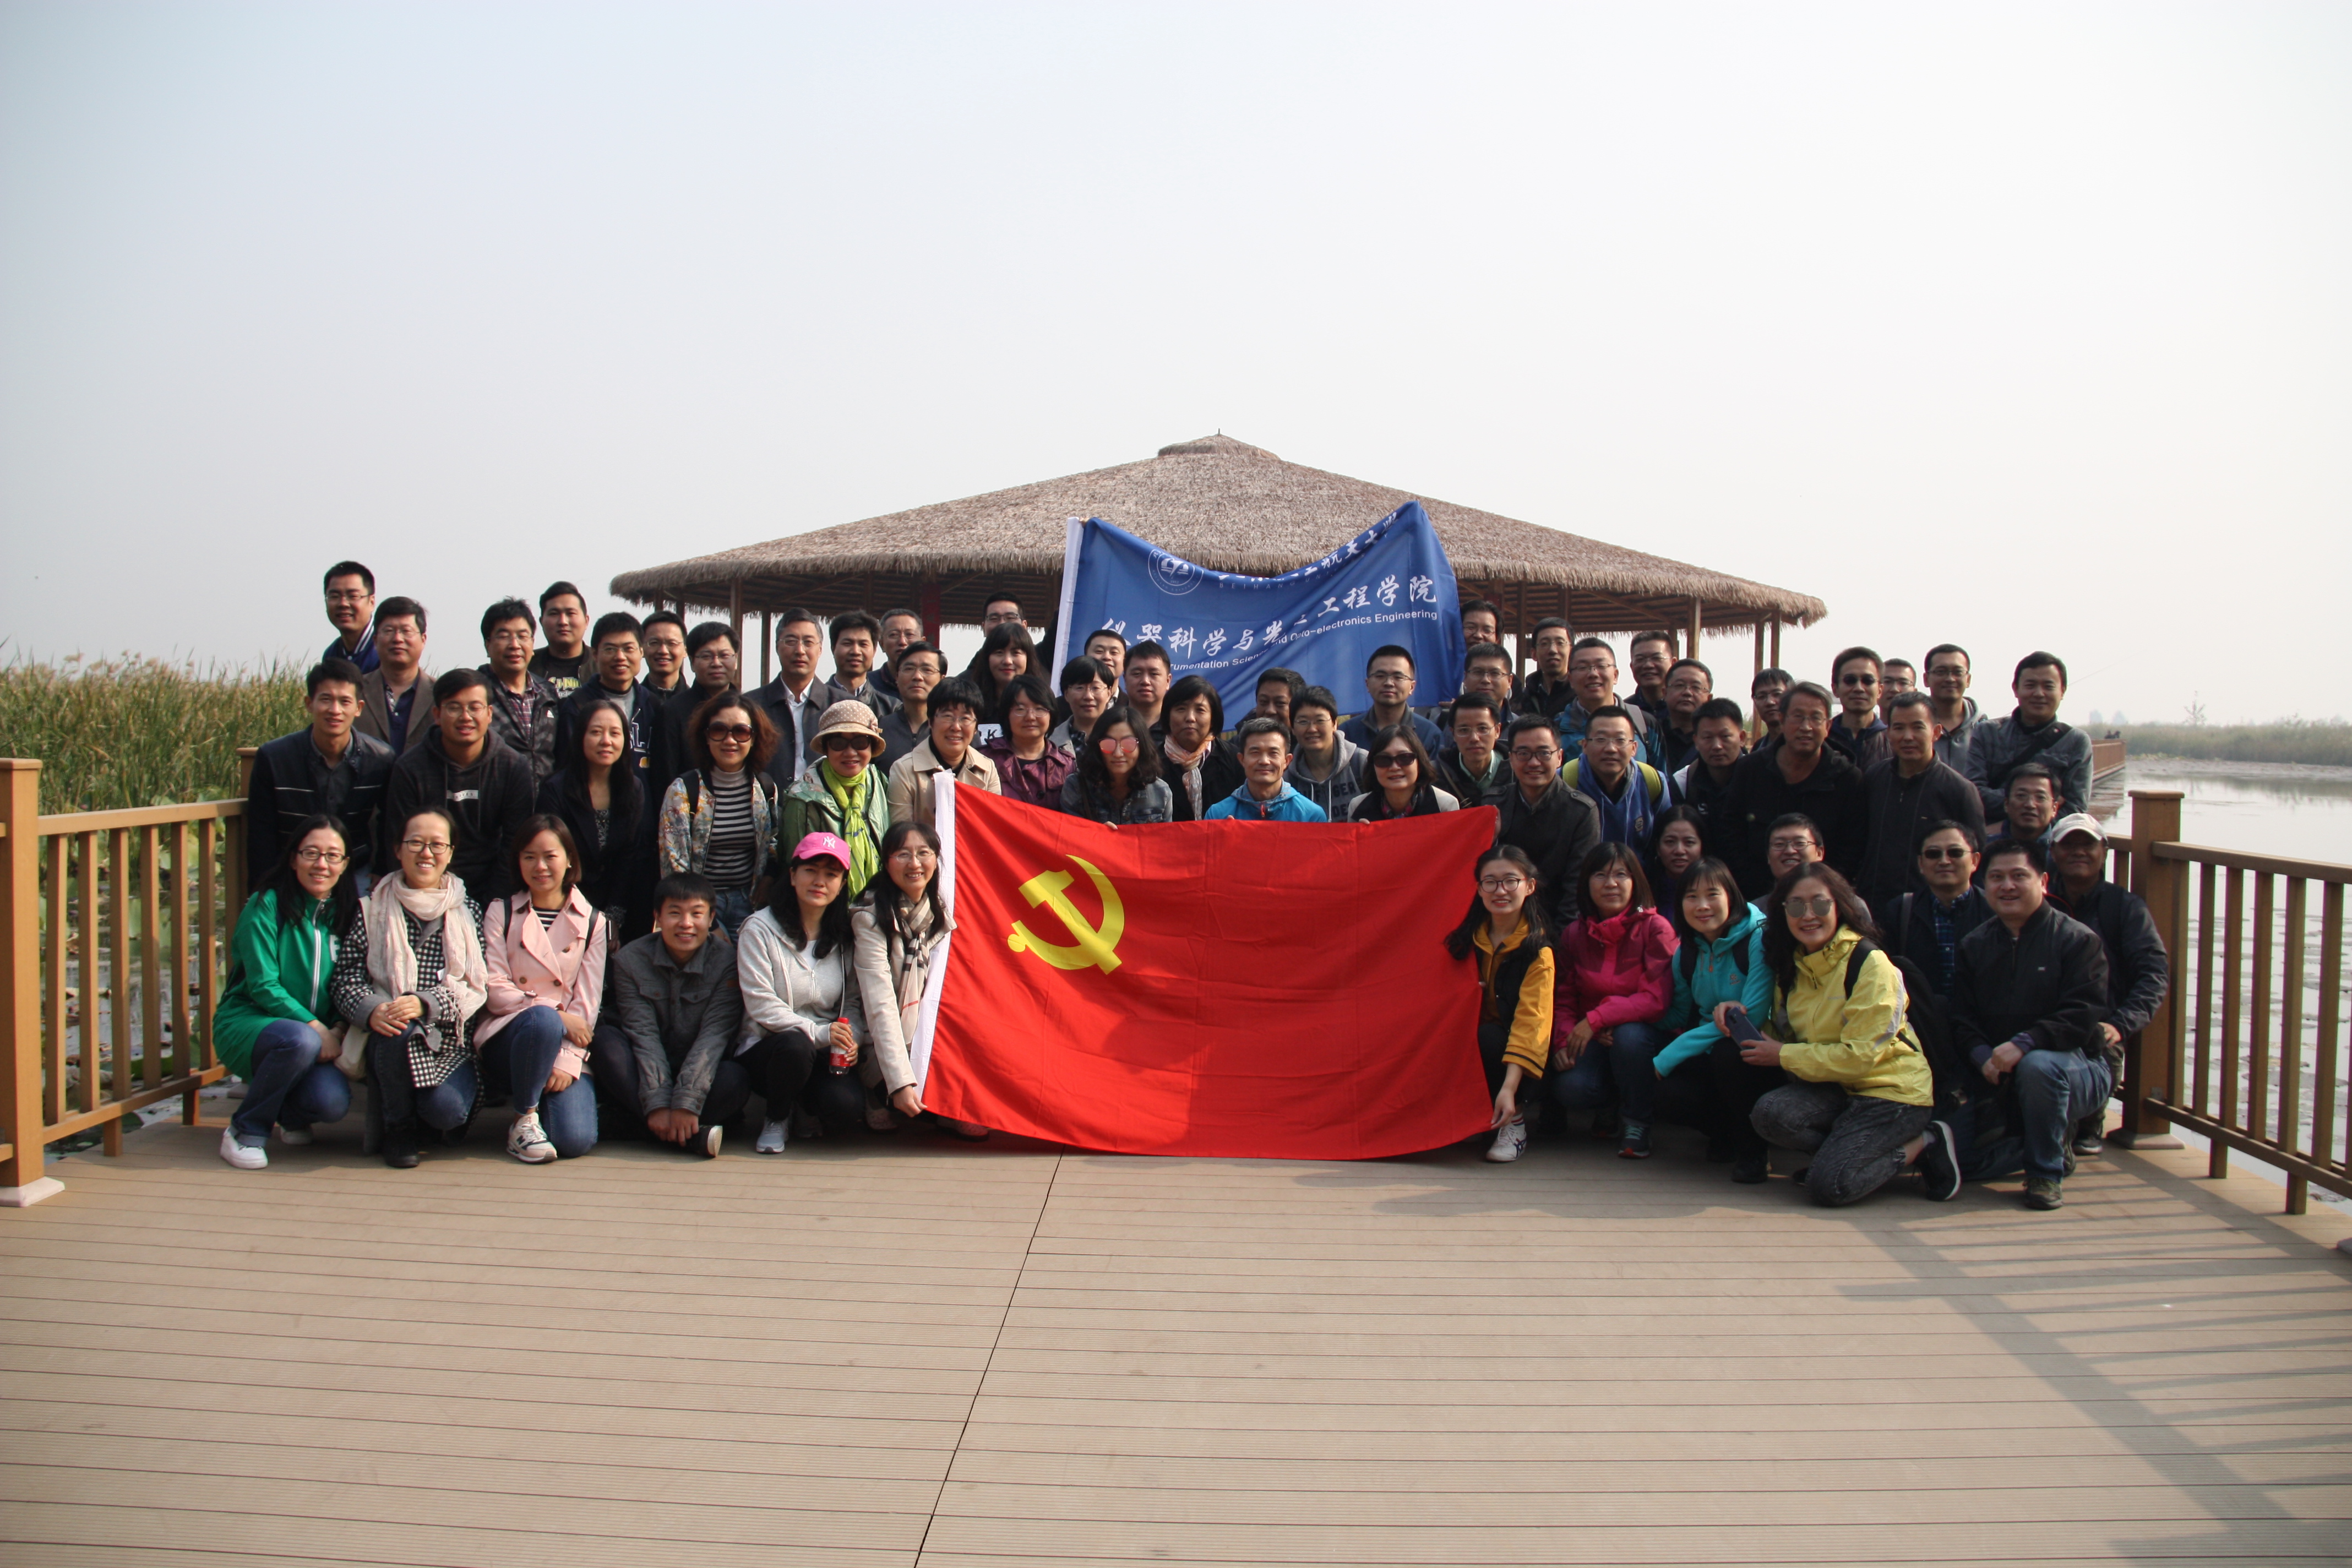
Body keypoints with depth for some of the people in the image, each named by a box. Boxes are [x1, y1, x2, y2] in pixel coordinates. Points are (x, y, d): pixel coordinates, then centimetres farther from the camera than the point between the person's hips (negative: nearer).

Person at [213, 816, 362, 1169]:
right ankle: (246, 1131, -13)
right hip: (247, 1022, -4)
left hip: (318, 1034, 4)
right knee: (301, 1041, -38)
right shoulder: (266, 905, -10)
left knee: (333, 1102, -26)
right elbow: (263, 987, -14)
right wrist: (316, 1028, -23)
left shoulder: (345, 913, 5)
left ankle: (291, 1115, 13)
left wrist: (338, 1030, -12)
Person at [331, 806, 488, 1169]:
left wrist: (425, 1004, -19)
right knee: (400, 1034, -36)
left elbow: (476, 986, -1)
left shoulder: (466, 909, 8)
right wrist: (373, 1011, -22)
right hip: (388, 1031, 0)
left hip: (450, 1040, 0)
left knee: (447, 1111, -28)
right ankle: (399, 1129, -8)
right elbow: (345, 977, 0)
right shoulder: (374, 907, 7)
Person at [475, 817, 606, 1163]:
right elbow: (494, 991, -2)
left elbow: (588, 1001, 2)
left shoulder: (592, 923, 10)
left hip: (567, 1044, 1)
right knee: (543, 1019, -38)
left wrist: (567, 1061, -13)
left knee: (575, 1140, -22)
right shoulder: (500, 913, 8)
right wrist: (554, 1014, -16)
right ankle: (525, 1119, -15)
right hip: (506, 1037, -1)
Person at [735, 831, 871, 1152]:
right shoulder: (760, 929, -6)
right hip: (766, 1048, -3)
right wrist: (818, 1032, -23)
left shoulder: (846, 935, 8)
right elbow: (762, 1006, -13)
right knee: (795, 1046, -38)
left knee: (848, 1106, -27)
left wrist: (852, 1039, -13)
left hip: (826, 1053, 3)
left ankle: (807, 1107, 13)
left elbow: (852, 1002, 9)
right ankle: (777, 1119, -5)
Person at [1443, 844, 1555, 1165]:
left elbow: (1531, 1021, -24)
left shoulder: (1537, 951, -13)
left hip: (1507, 1047, -4)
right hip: (1467, 1042, 4)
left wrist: (1509, 1087, -34)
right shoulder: (1468, 937, 1)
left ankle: (1514, 1120, -11)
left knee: (1488, 1038, -35)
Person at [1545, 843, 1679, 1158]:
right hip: (1590, 1038, 2)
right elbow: (1564, 998, 7)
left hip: (1641, 1030, -2)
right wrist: (1564, 1040, -13)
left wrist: (1596, 1019, -27)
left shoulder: (1655, 928, -10)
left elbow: (1656, 1000, -19)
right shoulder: (1574, 933, 3)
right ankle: (1608, 1106, 12)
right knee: (1570, 1089, -28)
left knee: (1628, 1036, -38)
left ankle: (1637, 1124, -10)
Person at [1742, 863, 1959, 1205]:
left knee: (1827, 1185, -22)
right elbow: (1784, 1033, 14)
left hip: (1892, 1090, -6)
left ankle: (1924, 1142, 1)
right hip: (1836, 1088, 6)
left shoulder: (1871, 965, -15)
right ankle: (1845, 1151, 0)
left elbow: (1861, 1056, -20)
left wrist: (1784, 1055, -15)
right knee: (1769, 1113, -25)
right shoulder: (1791, 966, 6)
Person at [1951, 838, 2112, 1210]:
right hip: (2001, 1079, 5)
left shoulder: (2078, 939, -8)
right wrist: (1984, 1056, -18)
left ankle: (2047, 1172, -17)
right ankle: (2057, 1143, 19)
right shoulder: (1974, 945, 8)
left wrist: (2023, 1045, -32)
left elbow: (2083, 1016, -19)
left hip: (2081, 1065, -5)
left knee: (2038, 1066, -40)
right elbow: (1962, 1017, 3)